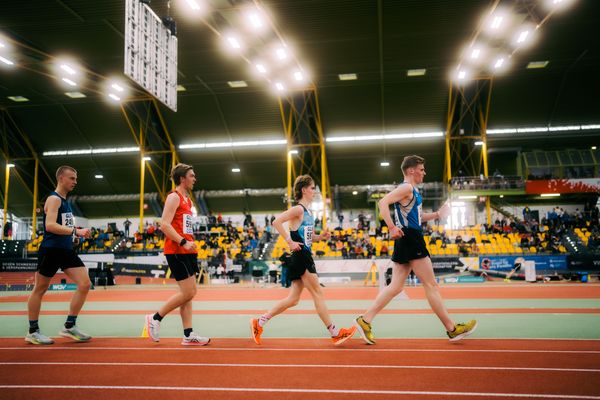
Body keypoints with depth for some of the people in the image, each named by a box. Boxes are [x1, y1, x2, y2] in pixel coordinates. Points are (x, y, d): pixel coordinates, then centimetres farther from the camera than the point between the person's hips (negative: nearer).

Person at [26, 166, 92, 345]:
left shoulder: (65, 201, 18)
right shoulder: (54, 199, -10)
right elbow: (50, 225, -24)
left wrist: (78, 232, 14)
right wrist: (76, 231, -28)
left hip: (66, 250, 9)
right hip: (51, 250, -8)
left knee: (85, 284, -2)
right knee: (40, 290, 5)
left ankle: (69, 326, 5)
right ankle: (32, 332, 17)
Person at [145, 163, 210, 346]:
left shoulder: (187, 199, 19)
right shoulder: (174, 197, -9)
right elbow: (164, 224, -19)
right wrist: (183, 242, -24)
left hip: (187, 251, 10)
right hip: (176, 251, -10)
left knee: (189, 293, 7)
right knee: (188, 293, -9)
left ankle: (189, 335, 10)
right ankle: (155, 318, 7)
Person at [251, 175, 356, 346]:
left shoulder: (308, 212, 17)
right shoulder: (298, 209, -11)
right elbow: (276, 222, -21)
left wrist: (320, 237, 7)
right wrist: (290, 242, -22)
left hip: (305, 257, 10)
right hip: (300, 256, -10)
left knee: (293, 299, 10)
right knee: (318, 294, -2)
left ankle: (259, 322, 15)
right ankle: (335, 333, 7)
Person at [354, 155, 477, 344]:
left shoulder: (413, 191, 22)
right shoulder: (406, 187, -9)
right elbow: (383, 202, -22)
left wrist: (436, 215, 27)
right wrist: (392, 227, -28)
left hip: (407, 241, 10)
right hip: (410, 238, -10)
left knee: (396, 287, 7)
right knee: (431, 285, -2)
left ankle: (365, 320, 5)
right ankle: (452, 329, 8)